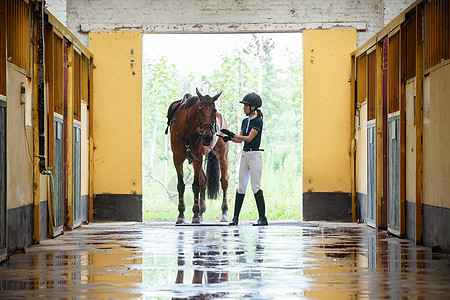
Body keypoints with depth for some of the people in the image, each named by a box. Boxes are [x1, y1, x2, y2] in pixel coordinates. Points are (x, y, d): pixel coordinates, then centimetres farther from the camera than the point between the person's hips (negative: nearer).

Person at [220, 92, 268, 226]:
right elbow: (240, 139, 14)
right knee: (241, 186, 9)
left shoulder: (258, 121, -11)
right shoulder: (245, 121, 13)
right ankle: (235, 217, 12)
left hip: (255, 155, -8)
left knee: (256, 187, -9)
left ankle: (262, 218, -6)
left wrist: (232, 135, -19)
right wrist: (229, 138, -3)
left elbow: (249, 138, -18)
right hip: (244, 155, 8)